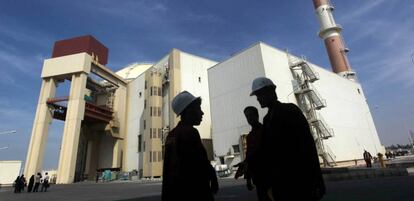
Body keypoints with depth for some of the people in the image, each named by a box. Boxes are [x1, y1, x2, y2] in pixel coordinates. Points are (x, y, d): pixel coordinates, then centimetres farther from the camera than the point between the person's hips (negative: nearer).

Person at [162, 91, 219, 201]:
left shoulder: (171, 134, 10)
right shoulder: (190, 132, -16)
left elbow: (167, 166, 14)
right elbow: (202, 164, -18)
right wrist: (213, 178, 0)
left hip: (174, 190, 9)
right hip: (193, 191, -8)